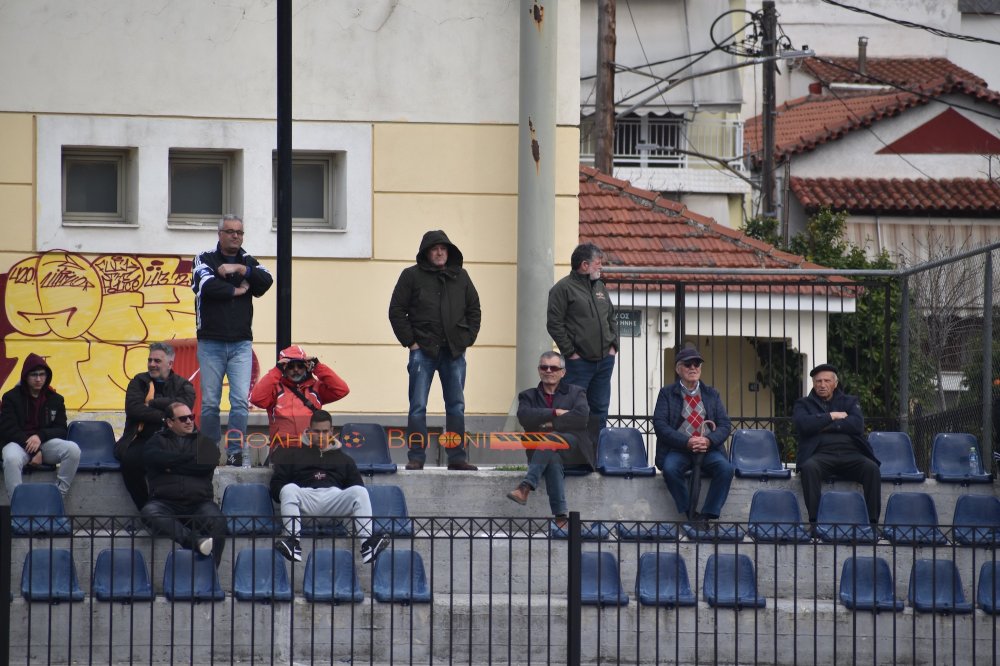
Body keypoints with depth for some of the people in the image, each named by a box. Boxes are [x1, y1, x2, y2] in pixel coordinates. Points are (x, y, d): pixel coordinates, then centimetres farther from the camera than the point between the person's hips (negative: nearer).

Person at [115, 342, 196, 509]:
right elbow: (133, 408, -2)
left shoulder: (183, 385, 15)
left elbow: (185, 404, -9)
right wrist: (164, 417, -10)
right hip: (142, 439, 1)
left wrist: (152, 403, -5)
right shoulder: (139, 382, 17)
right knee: (130, 459, -33)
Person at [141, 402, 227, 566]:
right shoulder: (158, 441, 21)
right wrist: (191, 458, -2)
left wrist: (172, 466, 1)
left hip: (198, 502, 1)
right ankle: (196, 540, -50)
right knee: (149, 512, -36)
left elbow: (209, 461, 0)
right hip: (165, 502, 0)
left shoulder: (204, 442, 23)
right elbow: (153, 457, -4)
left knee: (216, 520, -33)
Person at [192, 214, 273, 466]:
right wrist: (236, 291, -6)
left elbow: (267, 281, -7)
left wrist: (239, 269, -13)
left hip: (241, 343, 2)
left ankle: (235, 451, -7)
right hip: (210, 343, -2)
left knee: (240, 401, -9)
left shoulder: (248, 262, 13)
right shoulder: (205, 259, 4)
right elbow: (208, 286, -15)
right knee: (210, 402, 0)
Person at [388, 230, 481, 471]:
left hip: (454, 351, 3)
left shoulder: (461, 277, 11)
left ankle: (457, 457, 10)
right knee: (418, 406, -4)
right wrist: (410, 341, -6)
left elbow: (474, 310, 17)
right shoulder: (412, 276, 1)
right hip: (423, 350, -3)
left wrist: (468, 339, 6)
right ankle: (416, 457, -1)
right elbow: (396, 311, 0)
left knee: (456, 406, 5)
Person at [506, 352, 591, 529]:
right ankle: (561, 514, -48)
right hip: (541, 451, 1)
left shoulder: (575, 393, 19)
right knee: (552, 458, -37)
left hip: (573, 450, -1)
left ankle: (525, 487, -47)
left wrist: (551, 425, -9)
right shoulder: (528, 396, 22)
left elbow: (581, 416, -4)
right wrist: (555, 413, -9)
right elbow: (524, 417, -2)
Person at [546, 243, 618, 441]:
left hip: (605, 359, 7)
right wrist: (570, 352, -13)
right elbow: (554, 324, -11)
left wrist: (613, 346, 9)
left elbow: (612, 318, 23)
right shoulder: (563, 288, -7)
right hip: (579, 361, -7)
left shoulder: (600, 287, 16)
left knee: (600, 408, 10)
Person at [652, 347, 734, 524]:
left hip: (708, 449, 2)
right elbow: (660, 424, -4)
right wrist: (687, 442, -18)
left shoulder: (712, 394, 17)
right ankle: (691, 514, -20)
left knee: (726, 468, -29)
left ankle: (707, 515, -21)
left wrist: (708, 441, -14)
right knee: (670, 469, -35)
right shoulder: (667, 393, 8)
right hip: (678, 449, -2)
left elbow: (725, 425, 8)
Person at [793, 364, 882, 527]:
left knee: (872, 468, -29)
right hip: (821, 454, -1)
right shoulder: (803, 404, 20)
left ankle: (872, 521, -29)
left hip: (850, 453, 2)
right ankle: (814, 522, -37)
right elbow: (803, 425, -3)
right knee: (809, 467, -37)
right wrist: (832, 416, 2)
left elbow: (858, 425, 3)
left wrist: (827, 426, -2)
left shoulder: (850, 402, 23)